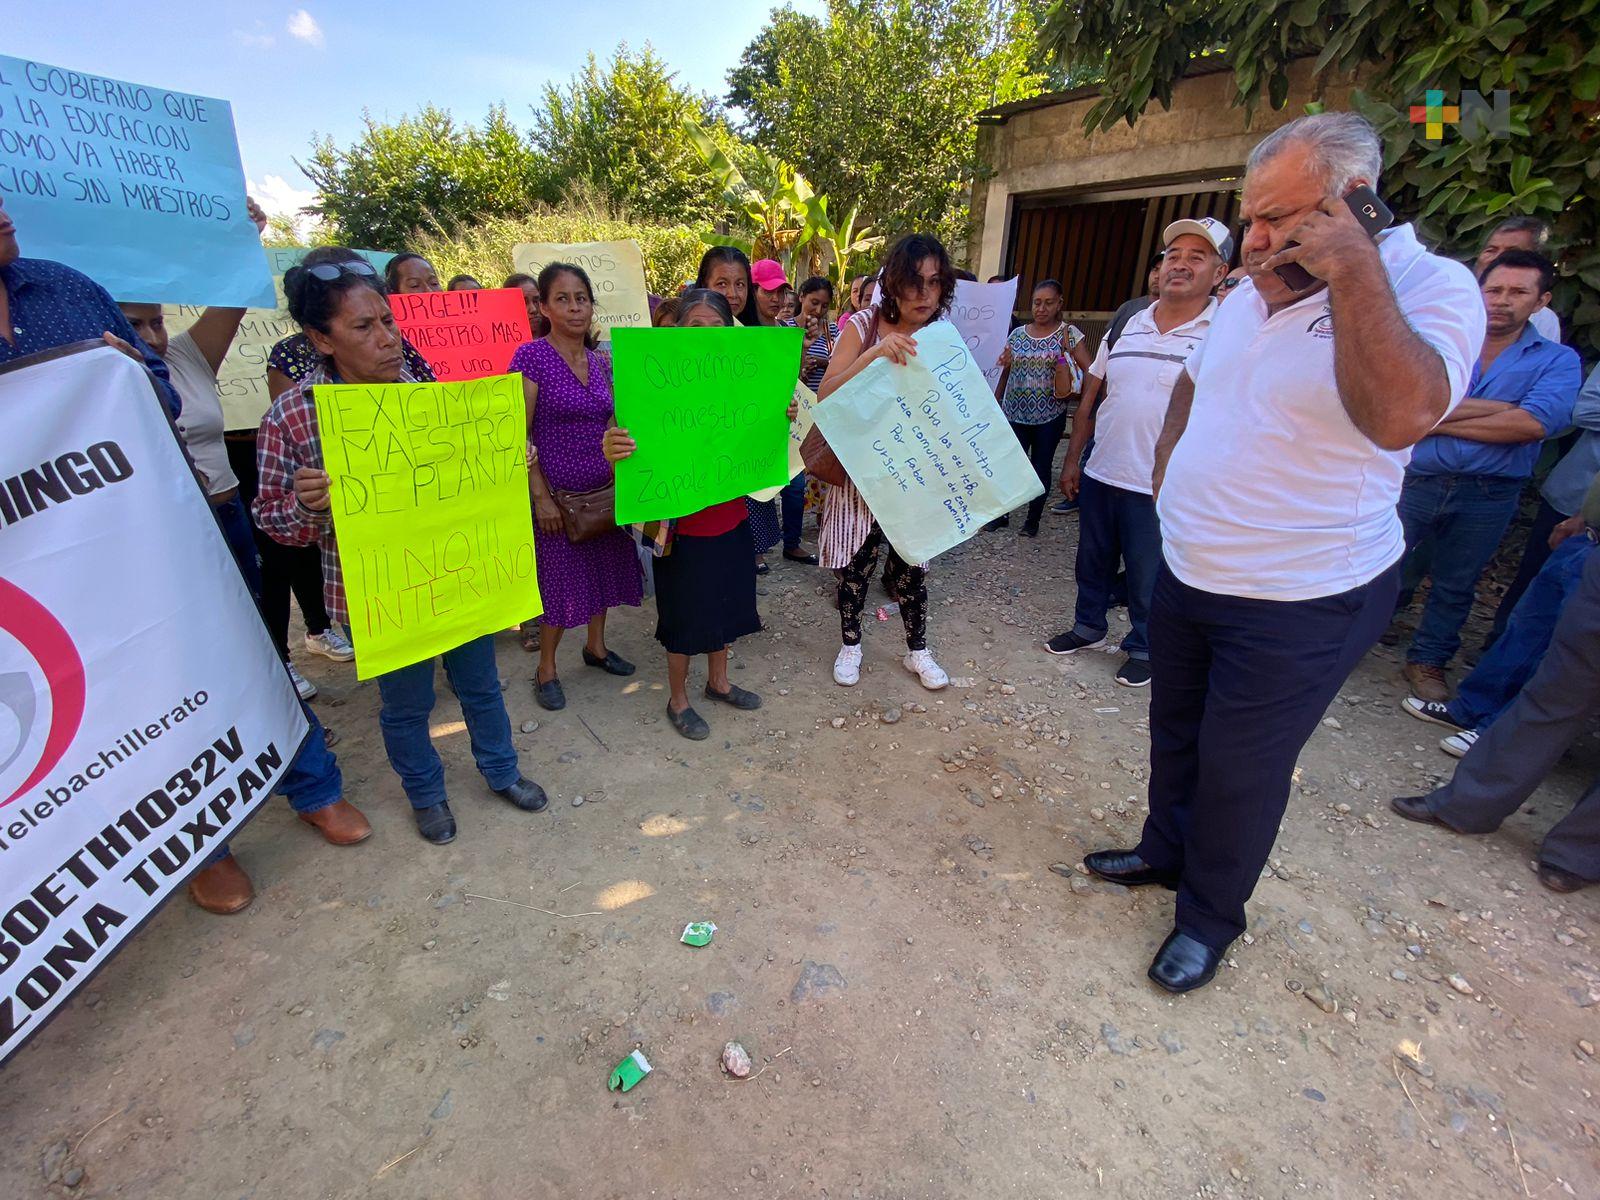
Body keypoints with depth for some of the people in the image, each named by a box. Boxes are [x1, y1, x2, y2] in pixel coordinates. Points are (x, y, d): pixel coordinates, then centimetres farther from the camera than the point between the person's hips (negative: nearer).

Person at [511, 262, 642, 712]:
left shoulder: (600, 361, 8)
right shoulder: (531, 356, -10)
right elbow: (519, 434, -13)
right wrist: (541, 496, -18)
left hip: (603, 489, 6)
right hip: (557, 492, -5)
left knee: (603, 569, 15)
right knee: (561, 580, 2)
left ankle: (596, 646, 37)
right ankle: (546, 669, 22)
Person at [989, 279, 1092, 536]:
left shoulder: (1069, 333, -2)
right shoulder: (1017, 334, 7)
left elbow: (1090, 371, -8)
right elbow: (1005, 373, 13)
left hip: (1049, 417, -2)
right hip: (1015, 414, 2)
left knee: (1041, 468, 6)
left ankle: (1033, 519, 19)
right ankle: (1002, 514, 18)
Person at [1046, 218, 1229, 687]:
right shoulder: (1127, 325, 9)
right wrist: (1072, 459, 8)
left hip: (1159, 488, -4)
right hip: (1099, 475, 5)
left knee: (1148, 577, 8)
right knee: (1092, 562, 17)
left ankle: (1143, 648, 28)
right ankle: (1088, 627, 38)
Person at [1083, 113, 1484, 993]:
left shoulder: (1431, 288, -15)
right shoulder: (1253, 294, 6)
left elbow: (1399, 417, -34)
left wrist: (1353, 271, -30)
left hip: (1300, 602, -7)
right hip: (1188, 574, 7)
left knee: (1238, 771, 7)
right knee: (1176, 731, 21)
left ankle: (1210, 913, 31)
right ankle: (1166, 850, 45)